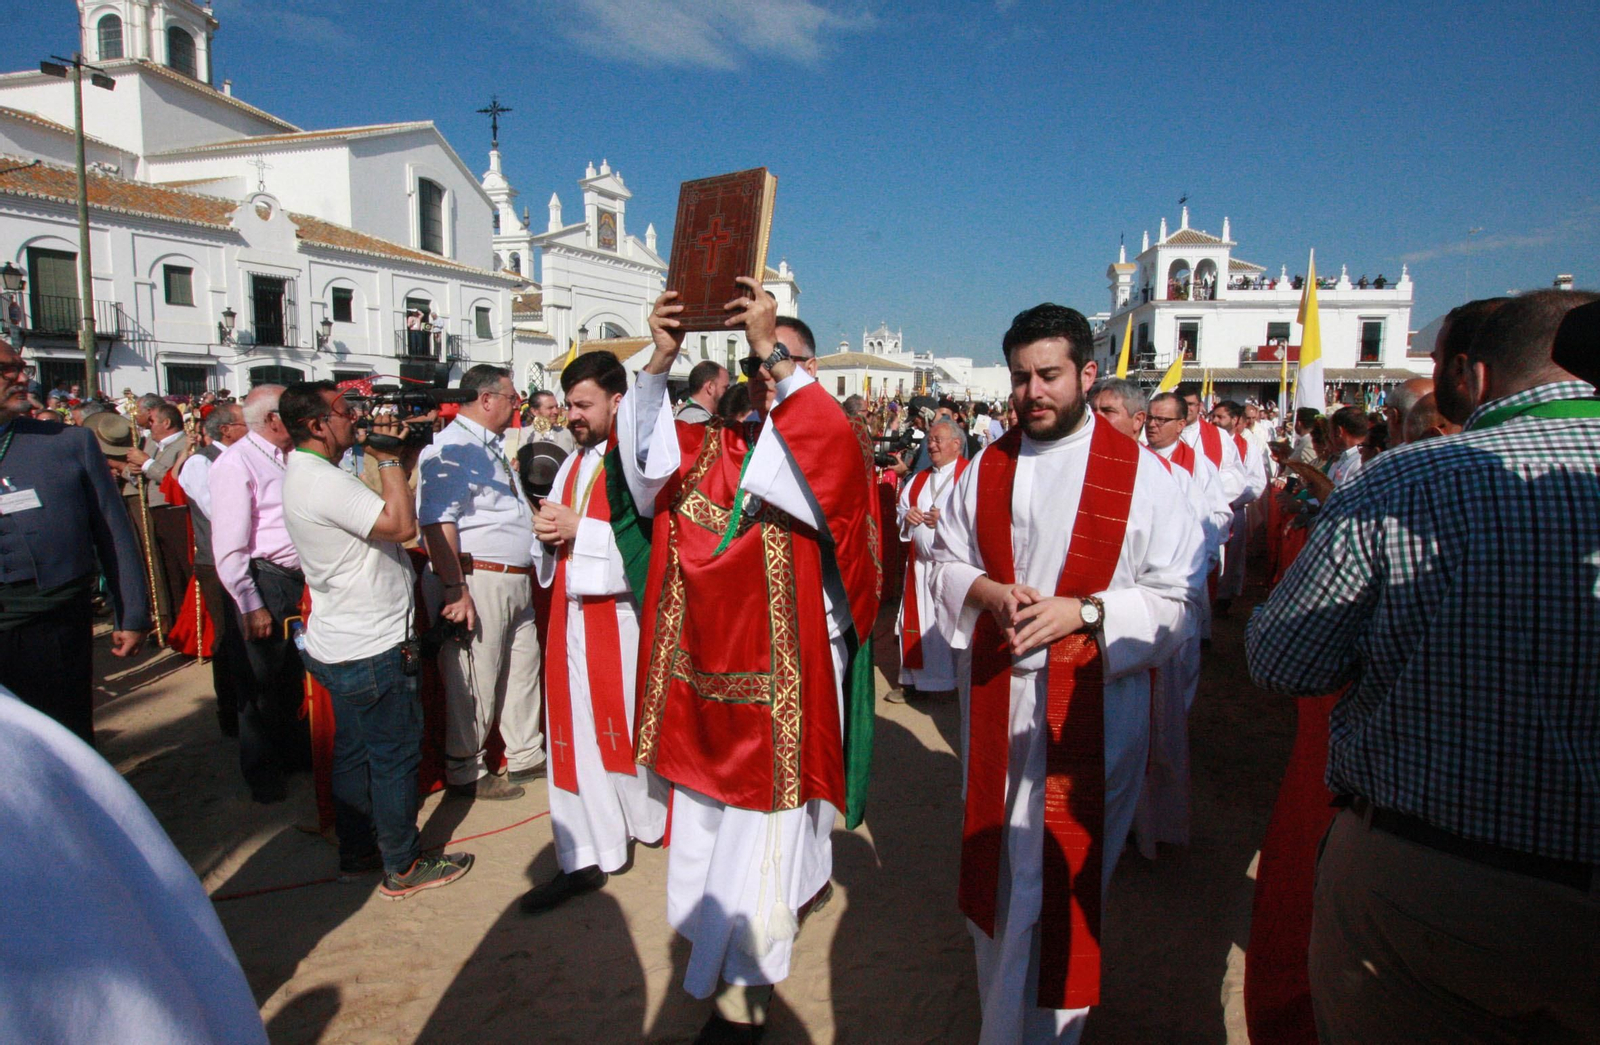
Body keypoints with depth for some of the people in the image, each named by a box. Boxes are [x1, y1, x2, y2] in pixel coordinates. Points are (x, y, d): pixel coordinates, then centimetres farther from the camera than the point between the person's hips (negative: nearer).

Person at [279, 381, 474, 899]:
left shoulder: (308, 473, 10)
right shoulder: (321, 481, -23)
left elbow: (379, 508, 14)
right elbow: (402, 524, -29)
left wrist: (404, 458, 5)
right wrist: (387, 458, -19)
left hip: (343, 643, 11)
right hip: (372, 648, -11)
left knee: (355, 753, 20)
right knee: (396, 756, 2)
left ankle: (357, 852, 34)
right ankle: (403, 867, 15)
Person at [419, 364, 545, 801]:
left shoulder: (493, 447, 18)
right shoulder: (451, 449, -14)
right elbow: (437, 523, -22)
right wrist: (456, 589, -26)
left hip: (515, 581, 10)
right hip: (479, 580, -10)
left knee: (523, 669, 17)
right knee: (473, 682, 1)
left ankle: (527, 756, 32)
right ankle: (466, 772, 16)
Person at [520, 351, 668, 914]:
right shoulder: (574, 463, 17)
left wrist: (579, 527, -19)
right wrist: (546, 530, -3)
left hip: (620, 612, -7)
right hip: (571, 612, 8)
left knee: (625, 723, 5)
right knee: (575, 730, 8)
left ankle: (648, 820, 30)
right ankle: (587, 856, 16)